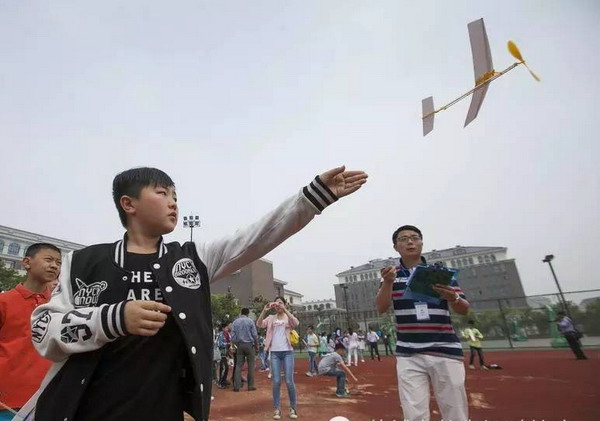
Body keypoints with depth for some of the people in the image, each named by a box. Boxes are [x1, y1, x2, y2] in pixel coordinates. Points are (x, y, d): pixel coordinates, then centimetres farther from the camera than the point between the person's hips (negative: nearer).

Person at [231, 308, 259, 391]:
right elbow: (255, 335, -4)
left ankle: (236, 386, 4)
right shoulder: (250, 321, -4)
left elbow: (233, 336, 4)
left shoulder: (235, 322, 5)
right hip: (249, 344, -3)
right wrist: (257, 346, 4)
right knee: (251, 365, 4)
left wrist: (236, 344, 15)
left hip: (239, 345, 3)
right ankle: (250, 386, 6)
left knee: (238, 365, 6)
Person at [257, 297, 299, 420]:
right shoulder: (271, 318, 9)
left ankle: (293, 407, 16)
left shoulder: (288, 317, 5)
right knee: (276, 381, 1)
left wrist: (284, 309, -26)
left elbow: (296, 323, -18)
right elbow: (259, 324, -7)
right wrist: (264, 310, -21)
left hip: (287, 351, -1)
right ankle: (277, 408, 16)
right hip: (274, 352, 1)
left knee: (289, 381, -1)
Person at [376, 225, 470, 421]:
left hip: (445, 351, 1)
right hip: (408, 355, 0)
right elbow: (381, 308, -6)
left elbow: (464, 309, 4)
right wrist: (388, 282, -25)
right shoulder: (391, 275, 5)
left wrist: (453, 298, -20)